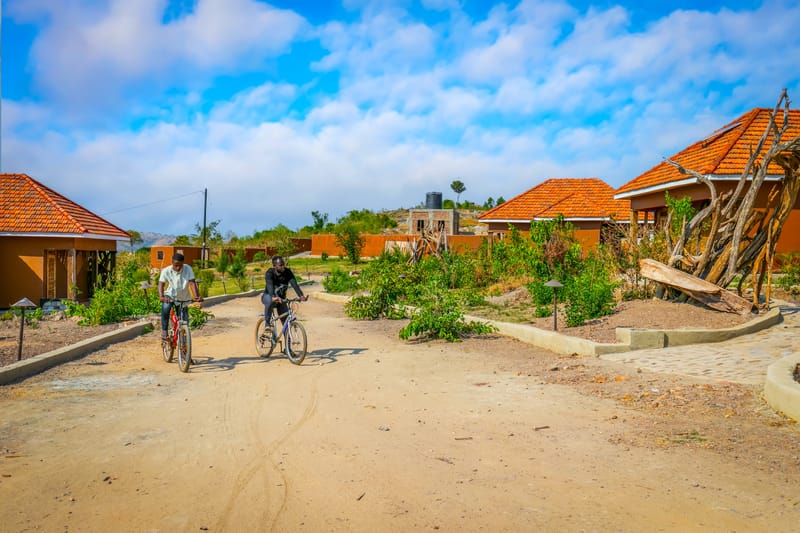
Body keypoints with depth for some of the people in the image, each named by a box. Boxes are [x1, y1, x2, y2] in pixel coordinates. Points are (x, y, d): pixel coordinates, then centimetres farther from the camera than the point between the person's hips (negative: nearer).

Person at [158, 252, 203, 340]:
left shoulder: (188, 269, -17)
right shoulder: (166, 271, -17)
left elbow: (192, 283, -25)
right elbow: (161, 284, -25)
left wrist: (197, 296, -39)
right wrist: (161, 296, -44)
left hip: (184, 298, 1)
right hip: (171, 296, -1)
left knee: (184, 319, -2)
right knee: (165, 308, -30)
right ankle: (164, 331, -15)